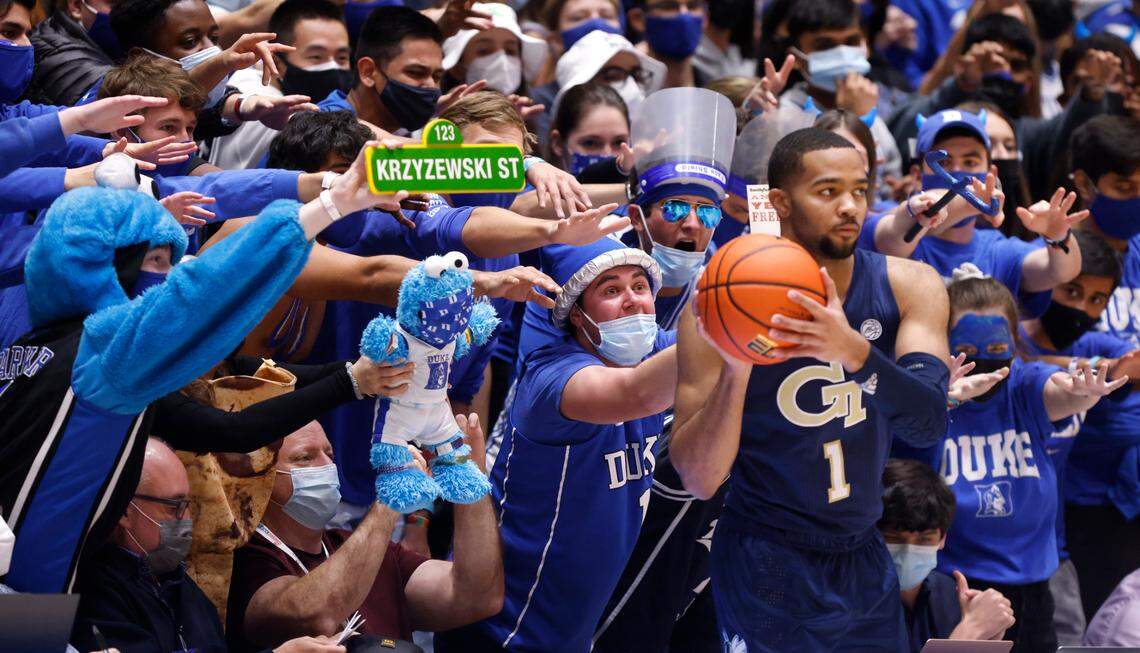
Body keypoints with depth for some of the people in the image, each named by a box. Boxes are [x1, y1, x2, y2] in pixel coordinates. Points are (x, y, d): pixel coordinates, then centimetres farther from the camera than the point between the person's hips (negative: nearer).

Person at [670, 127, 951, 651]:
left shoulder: (908, 287, -5)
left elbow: (929, 425, -19)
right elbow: (700, 480, -15)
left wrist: (854, 351, -36)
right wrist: (735, 370, -31)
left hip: (865, 563, 4)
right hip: (770, 567, -4)